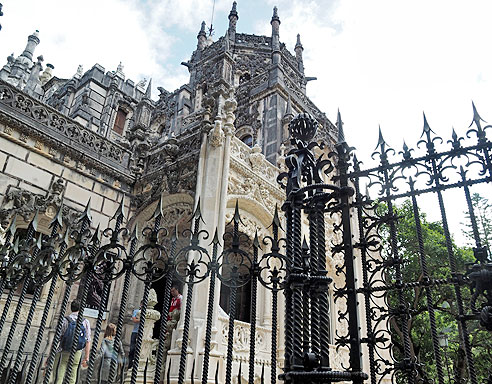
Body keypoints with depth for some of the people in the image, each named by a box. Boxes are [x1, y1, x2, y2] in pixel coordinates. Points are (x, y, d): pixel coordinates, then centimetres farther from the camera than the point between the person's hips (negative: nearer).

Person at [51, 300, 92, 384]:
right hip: (77, 355, 2)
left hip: (63, 353, -2)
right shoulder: (85, 322, 0)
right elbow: (88, 341, -1)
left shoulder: (65, 320, -6)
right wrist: (86, 357, 5)